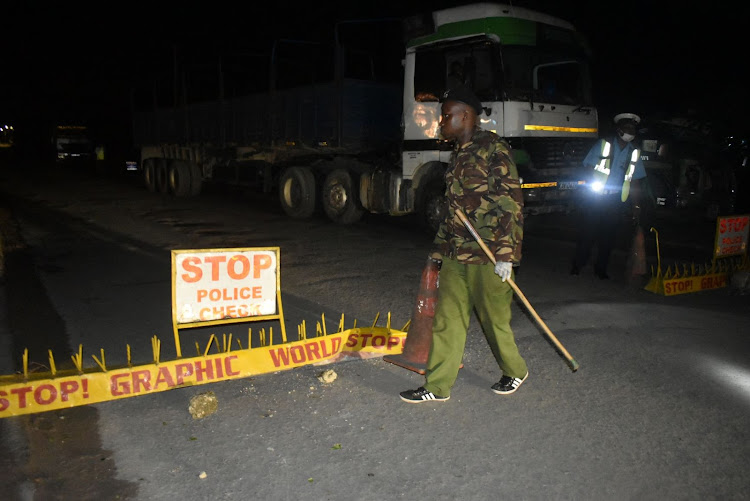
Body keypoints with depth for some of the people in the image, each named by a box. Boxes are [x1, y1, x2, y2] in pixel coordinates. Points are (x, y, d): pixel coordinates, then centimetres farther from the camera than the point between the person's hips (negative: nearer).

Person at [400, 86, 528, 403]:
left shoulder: (493, 148, -10)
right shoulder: (459, 155, 15)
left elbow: (511, 202, -15)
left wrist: (505, 254, -18)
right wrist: (439, 248, 21)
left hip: (488, 257, -8)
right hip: (456, 255, 8)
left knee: (494, 319, 7)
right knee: (447, 319, 7)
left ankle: (515, 371, 32)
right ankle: (438, 386, 16)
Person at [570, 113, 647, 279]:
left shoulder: (634, 153, 11)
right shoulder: (603, 144, 1)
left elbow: (635, 182, 12)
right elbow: (589, 167, 1)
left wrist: (636, 206, 7)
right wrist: (593, 183, -16)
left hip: (616, 202, 3)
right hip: (595, 198, -3)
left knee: (608, 236, 6)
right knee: (588, 233, -2)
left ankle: (601, 269, 18)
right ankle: (577, 266, 9)